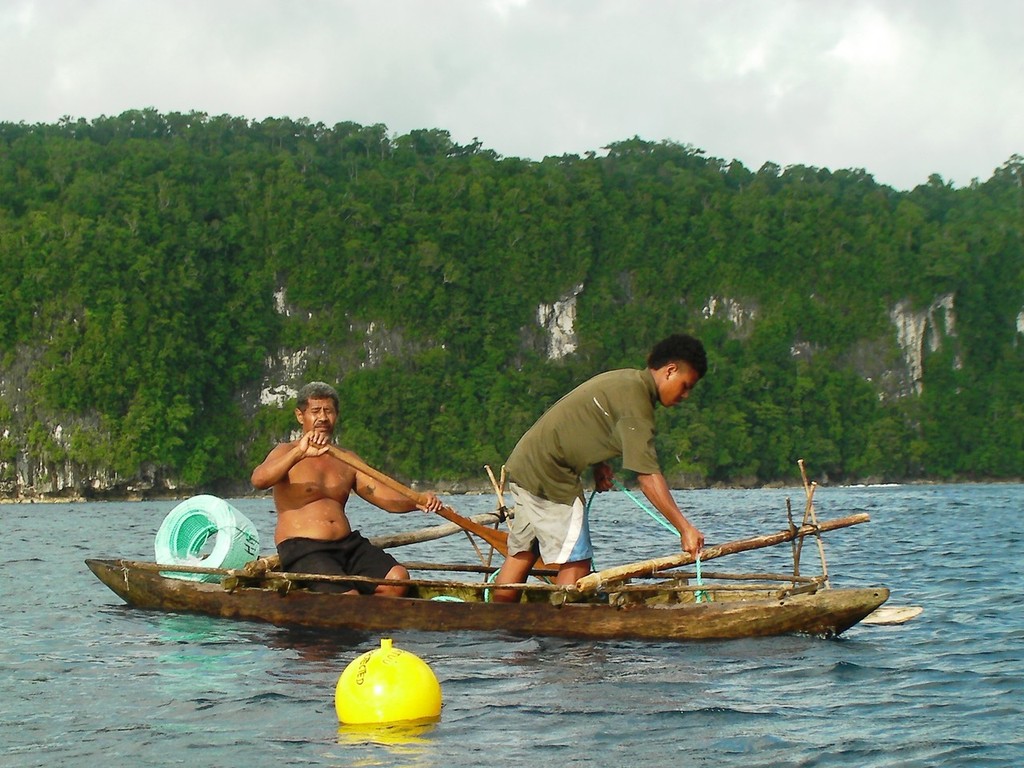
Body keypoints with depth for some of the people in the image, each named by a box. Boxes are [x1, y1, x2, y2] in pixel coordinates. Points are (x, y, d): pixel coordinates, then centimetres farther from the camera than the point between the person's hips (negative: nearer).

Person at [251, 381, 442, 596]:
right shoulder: (286, 453, 3)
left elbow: (383, 496, 10)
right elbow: (259, 480, -20)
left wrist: (417, 502, -11)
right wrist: (299, 453, -34)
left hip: (348, 544, 6)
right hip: (302, 551, -6)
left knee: (398, 577, -19)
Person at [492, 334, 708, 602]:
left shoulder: (627, 379, 12)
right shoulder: (636, 398, -19)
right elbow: (648, 477, -24)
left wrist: (598, 463, 8)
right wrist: (685, 528, -25)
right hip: (549, 473, -10)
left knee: (522, 554, 13)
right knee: (576, 561, -9)